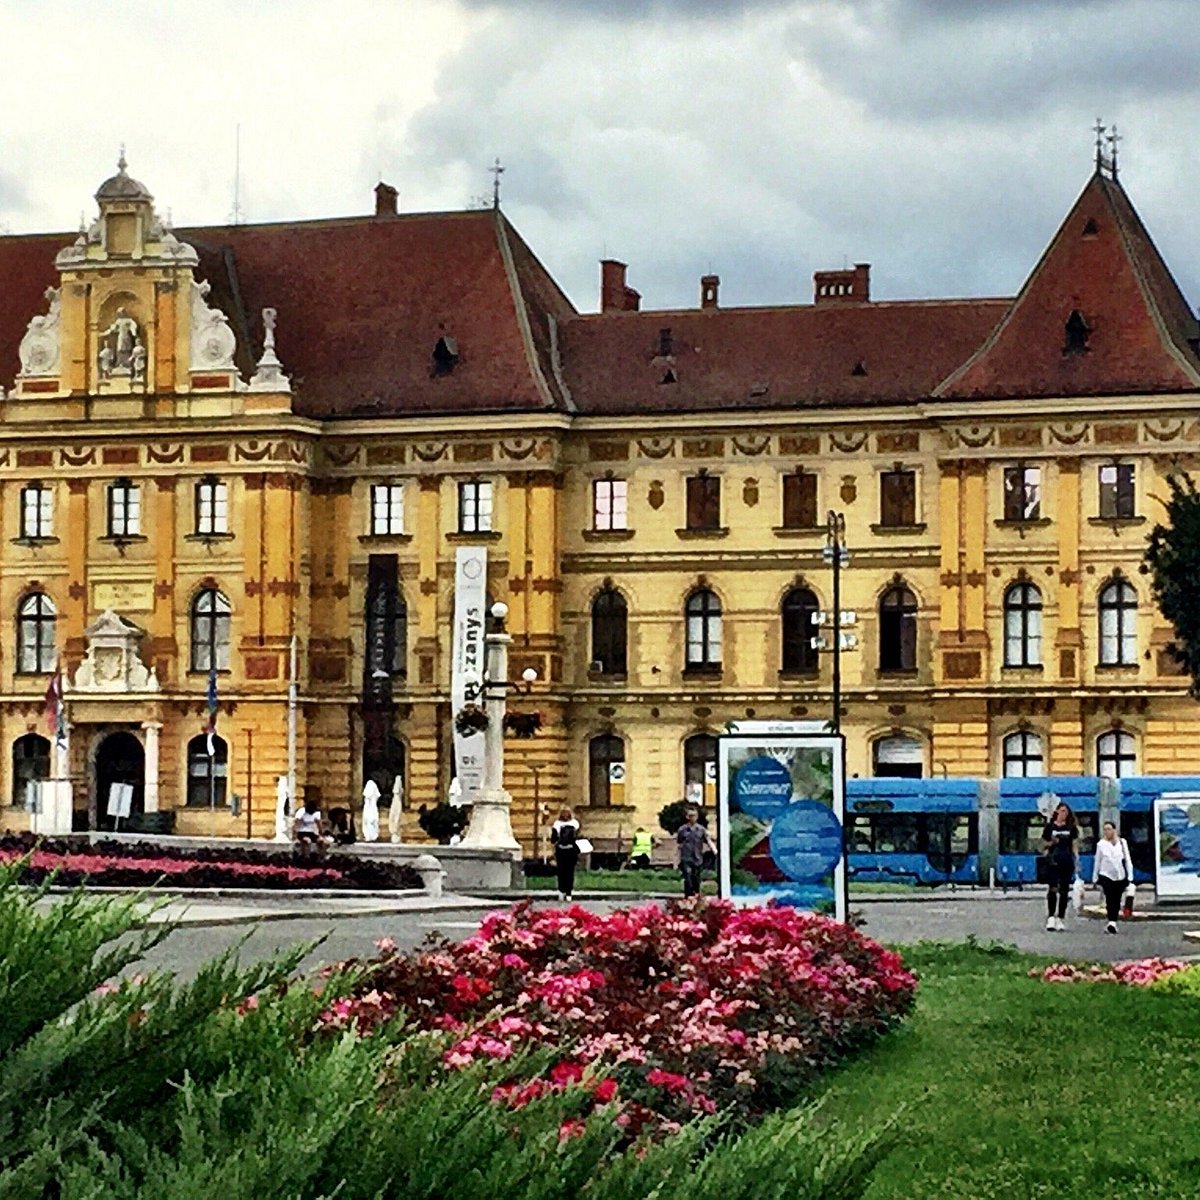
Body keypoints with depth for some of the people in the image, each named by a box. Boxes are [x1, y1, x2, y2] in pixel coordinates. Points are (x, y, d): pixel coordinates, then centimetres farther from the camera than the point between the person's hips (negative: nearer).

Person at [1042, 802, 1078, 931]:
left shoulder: (1070, 828, 9)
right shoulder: (1050, 826, 5)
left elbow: (1074, 844, 13)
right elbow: (1044, 842, 9)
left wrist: (1075, 860, 7)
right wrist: (1051, 843, -13)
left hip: (1067, 862, 2)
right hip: (1053, 861, -2)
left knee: (1064, 890, 3)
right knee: (1053, 889, -12)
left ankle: (1060, 918, 9)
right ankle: (1051, 917, -12)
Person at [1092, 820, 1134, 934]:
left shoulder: (1122, 842, 7)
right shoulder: (1101, 844, 6)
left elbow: (1128, 860, 9)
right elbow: (1097, 862, 10)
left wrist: (1129, 876, 2)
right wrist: (1094, 879, 10)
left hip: (1120, 876, 2)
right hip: (1106, 875, -2)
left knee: (1117, 900, 5)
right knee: (1109, 899, -16)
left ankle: (1113, 922, 16)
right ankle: (1112, 922, -24)